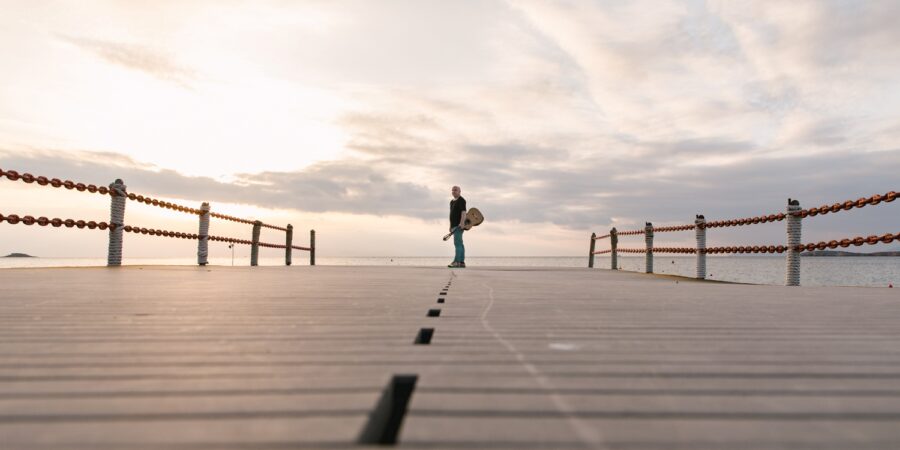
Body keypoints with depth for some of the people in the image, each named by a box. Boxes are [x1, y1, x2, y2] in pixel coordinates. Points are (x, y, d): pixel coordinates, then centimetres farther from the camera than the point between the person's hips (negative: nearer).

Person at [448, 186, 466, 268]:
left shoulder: (461, 200, -6)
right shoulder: (452, 202, 21)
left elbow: (463, 212, -18)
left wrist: (462, 223, -29)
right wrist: (450, 226, 22)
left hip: (459, 225, -9)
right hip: (454, 225, 9)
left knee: (457, 243, -16)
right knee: (459, 244, 7)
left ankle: (456, 261, -21)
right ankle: (462, 262, 7)